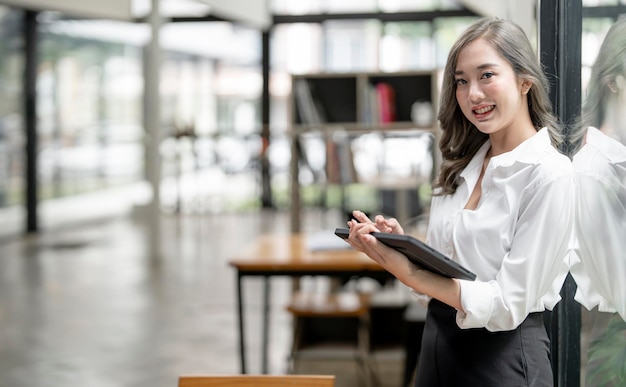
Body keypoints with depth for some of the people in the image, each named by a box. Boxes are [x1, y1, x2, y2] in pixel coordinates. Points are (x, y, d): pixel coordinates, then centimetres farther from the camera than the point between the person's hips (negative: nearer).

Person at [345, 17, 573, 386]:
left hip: (503, 356, -6)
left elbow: (508, 305, -18)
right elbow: (438, 270, 9)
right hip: (438, 342, 7)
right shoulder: (463, 168, 7)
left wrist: (407, 272, -24)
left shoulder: (550, 174, -14)